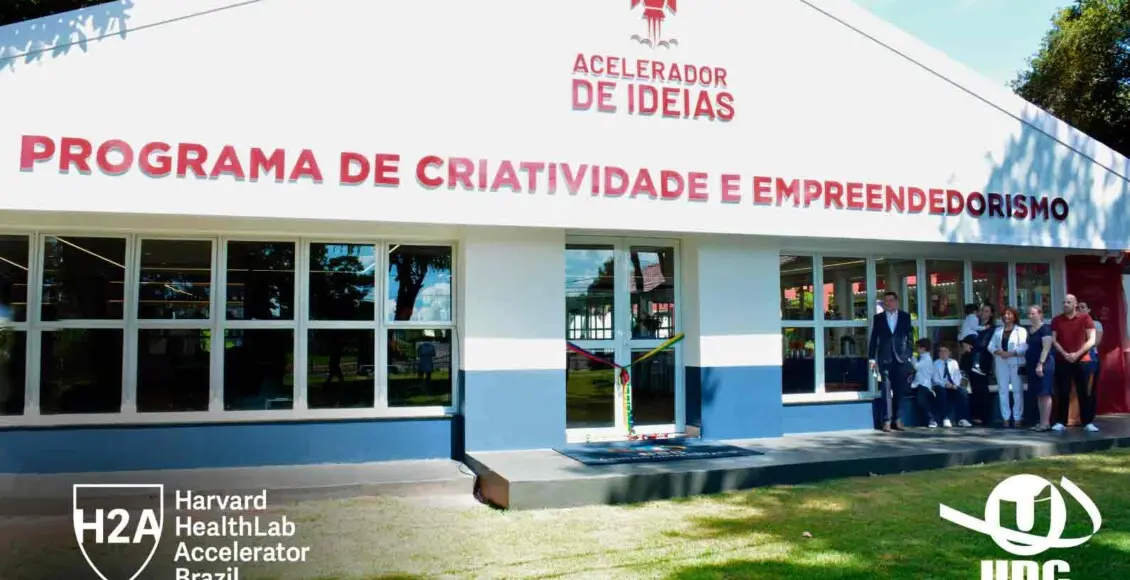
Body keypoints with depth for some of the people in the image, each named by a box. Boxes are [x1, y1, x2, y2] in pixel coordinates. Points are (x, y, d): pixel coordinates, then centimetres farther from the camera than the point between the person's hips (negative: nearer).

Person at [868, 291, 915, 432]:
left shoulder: (905, 316, 9)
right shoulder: (878, 318, 9)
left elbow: (910, 337, 8)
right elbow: (874, 339, 7)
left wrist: (909, 355, 0)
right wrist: (871, 358, 1)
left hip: (901, 358, 1)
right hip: (884, 359, -1)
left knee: (899, 391, 4)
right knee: (886, 390, -5)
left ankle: (897, 419, 13)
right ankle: (887, 421, -5)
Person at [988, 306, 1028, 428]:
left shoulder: (1021, 330, 4)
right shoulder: (998, 330, 17)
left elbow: (1023, 347, -8)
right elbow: (991, 346, 8)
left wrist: (1011, 353, -20)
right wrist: (998, 352, -11)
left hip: (1015, 363, -4)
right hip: (1001, 363, 4)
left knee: (1017, 390, -3)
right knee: (1003, 390, 2)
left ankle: (1017, 418, 1)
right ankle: (1006, 417, 6)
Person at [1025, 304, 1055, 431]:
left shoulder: (1045, 328, -10)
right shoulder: (1029, 329, 15)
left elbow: (1046, 348, -16)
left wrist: (1040, 363, -22)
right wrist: (1026, 362, 17)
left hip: (1043, 364, -9)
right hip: (1032, 364, 9)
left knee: (1045, 393, -6)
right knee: (1038, 394, 10)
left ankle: (1046, 422, -4)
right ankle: (1042, 421, 14)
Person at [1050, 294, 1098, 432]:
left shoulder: (1085, 318, 0)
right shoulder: (1056, 320, 6)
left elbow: (1091, 340, -5)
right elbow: (1054, 340, 2)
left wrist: (1077, 354, -14)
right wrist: (1065, 354, -11)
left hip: (1082, 361, -1)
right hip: (1062, 361, 1)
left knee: (1084, 392, 0)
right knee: (1063, 393, 1)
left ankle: (1088, 422, 5)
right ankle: (1061, 422, 2)